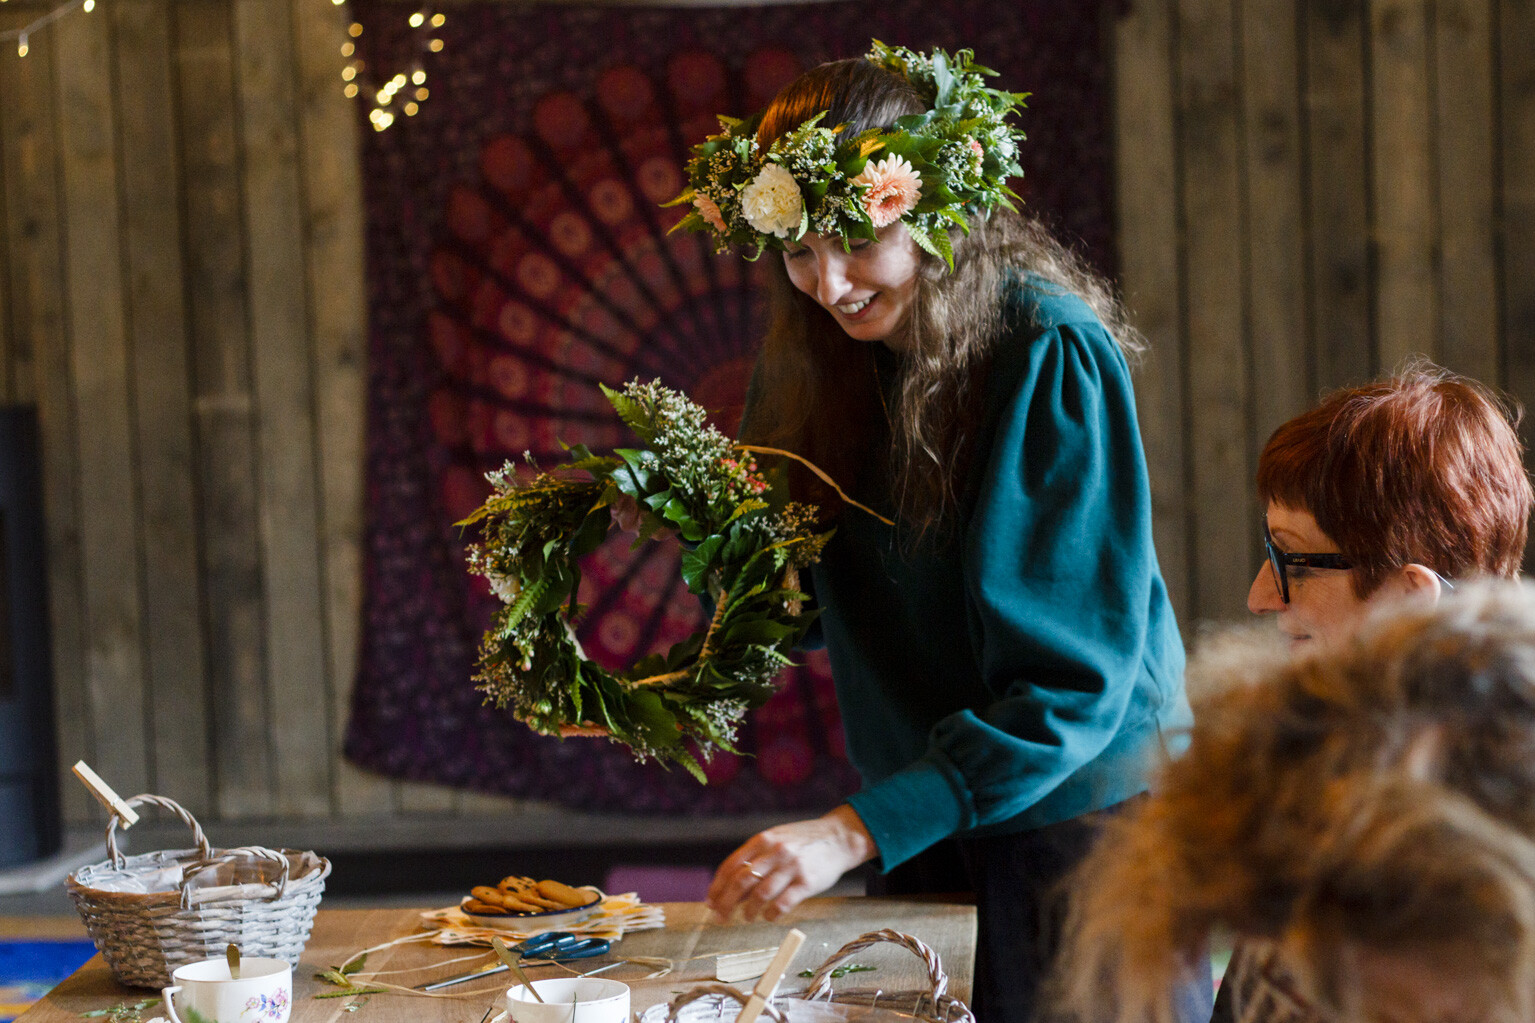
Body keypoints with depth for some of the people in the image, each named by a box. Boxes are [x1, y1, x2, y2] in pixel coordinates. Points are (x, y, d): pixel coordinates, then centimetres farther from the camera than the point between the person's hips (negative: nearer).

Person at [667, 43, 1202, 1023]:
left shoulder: (1053, 354, -19)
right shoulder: (812, 360, 0)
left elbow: (1075, 675, -23)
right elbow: (798, 608, 5)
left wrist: (856, 830, -29)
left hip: (1082, 814, -5)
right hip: (925, 830, 5)